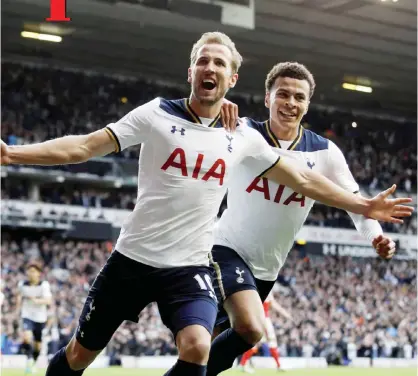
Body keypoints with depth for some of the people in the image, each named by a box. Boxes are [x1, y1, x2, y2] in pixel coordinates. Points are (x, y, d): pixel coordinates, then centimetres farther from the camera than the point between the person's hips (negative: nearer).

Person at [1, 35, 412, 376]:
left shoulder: (243, 137, 4)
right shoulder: (157, 114, -5)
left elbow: (303, 179, 13)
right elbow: (83, 147, -9)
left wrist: (363, 206, 12)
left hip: (189, 268, 1)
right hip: (132, 258, -1)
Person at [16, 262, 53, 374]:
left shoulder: (44, 285, -13)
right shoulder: (22, 284, -4)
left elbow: (48, 301, -23)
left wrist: (37, 300, -40)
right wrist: (18, 306, 8)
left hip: (40, 317, 0)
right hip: (27, 315, 0)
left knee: (38, 343, 12)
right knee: (27, 337, -28)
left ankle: (33, 364, 36)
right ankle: (29, 358, -11)